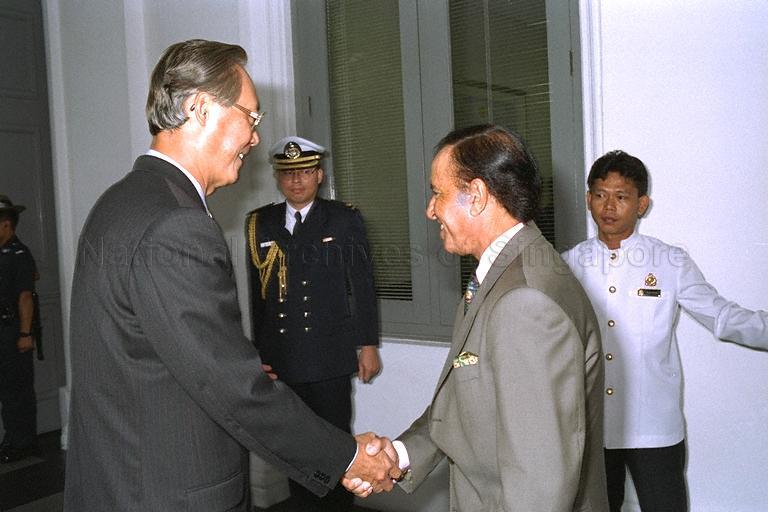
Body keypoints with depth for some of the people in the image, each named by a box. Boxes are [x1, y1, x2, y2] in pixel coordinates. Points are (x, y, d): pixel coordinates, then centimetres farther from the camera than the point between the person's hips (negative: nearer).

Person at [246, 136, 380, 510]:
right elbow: (256, 291, 9)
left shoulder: (345, 220, 1)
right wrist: (259, 351, 10)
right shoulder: (259, 224, 7)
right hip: (281, 359, 3)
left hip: (330, 358, -2)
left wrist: (368, 345, 0)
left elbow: (362, 286, 1)